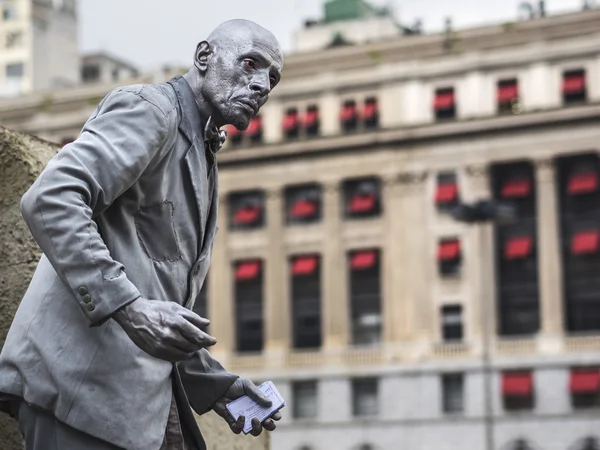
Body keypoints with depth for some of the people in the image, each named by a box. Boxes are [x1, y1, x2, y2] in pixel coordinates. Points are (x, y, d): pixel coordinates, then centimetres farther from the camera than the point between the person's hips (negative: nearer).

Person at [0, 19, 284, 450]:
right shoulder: (149, 108, -3)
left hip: (143, 393, 10)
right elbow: (49, 200, -20)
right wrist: (128, 307, -28)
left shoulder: (201, 160, 25)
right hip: (87, 381, -10)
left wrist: (215, 384, 18)